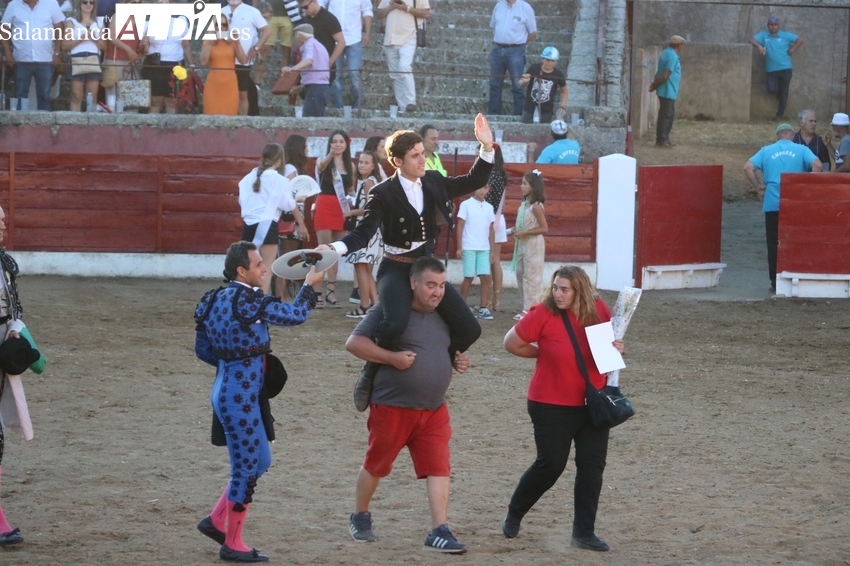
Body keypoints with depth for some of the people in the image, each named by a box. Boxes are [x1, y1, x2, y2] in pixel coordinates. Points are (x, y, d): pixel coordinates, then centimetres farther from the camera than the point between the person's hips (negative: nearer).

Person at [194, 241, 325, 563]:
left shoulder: (217, 300, 7)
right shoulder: (246, 302, -21)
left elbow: (203, 350, 13)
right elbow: (295, 315, -13)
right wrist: (309, 285, 2)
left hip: (226, 390, 10)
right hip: (239, 399, -10)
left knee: (260, 461, 21)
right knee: (246, 468, 3)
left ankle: (216, 521, 27)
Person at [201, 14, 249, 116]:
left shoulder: (232, 42, 10)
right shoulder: (207, 41, 7)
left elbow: (243, 61, 0)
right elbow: (203, 62, -6)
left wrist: (237, 43, -7)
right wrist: (209, 44, -11)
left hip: (230, 82, 1)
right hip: (214, 82, -1)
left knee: (229, 114, -2)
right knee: (213, 114, -5)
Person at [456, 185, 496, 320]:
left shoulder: (489, 208, 10)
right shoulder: (466, 205, -2)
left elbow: (491, 230, 13)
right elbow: (460, 227, -3)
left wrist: (492, 250, 9)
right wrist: (459, 247, -8)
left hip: (484, 249, 4)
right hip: (469, 248, -4)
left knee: (486, 277, -3)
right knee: (469, 277, 0)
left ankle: (483, 309, 1)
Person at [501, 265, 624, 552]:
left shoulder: (598, 310, -4)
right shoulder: (543, 314, -16)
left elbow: (609, 340, 15)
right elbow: (511, 343, -6)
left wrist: (616, 347, -7)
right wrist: (545, 354, -1)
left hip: (592, 402, 4)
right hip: (552, 405, -4)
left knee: (593, 464, 2)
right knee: (550, 464, 1)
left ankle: (583, 533, 9)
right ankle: (513, 515, 25)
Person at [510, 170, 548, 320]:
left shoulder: (535, 207, -16)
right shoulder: (524, 204, 8)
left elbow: (544, 229, -17)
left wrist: (524, 233, -20)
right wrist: (516, 231, 2)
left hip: (533, 245, -9)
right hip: (522, 245, 9)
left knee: (531, 277, -5)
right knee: (521, 275, 11)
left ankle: (531, 309, 0)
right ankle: (526, 308, 18)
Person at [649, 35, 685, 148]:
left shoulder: (666, 53, 14)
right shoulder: (673, 57, -18)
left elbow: (660, 72, 14)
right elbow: (665, 76, -22)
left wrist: (655, 83, 2)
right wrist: (655, 86, -10)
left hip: (669, 92, 10)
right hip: (668, 91, -10)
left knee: (670, 115, 16)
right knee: (665, 115, -4)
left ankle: (665, 139, 22)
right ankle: (661, 140, -1)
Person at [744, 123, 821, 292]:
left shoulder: (766, 151, 9)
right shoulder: (801, 150, 6)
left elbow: (748, 167, -1)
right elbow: (816, 165, -9)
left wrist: (758, 187, 5)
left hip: (772, 204, 1)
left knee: (774, 243, 6)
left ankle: (775, 281, 3)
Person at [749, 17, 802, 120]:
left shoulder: (785, 35, 1)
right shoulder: (764, 35, 5)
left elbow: (800, 40, 4)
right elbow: (752, 40, -3)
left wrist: (792, 50, -5)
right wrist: (759, 46, -22)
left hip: (785, 68, -1)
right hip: (771, 70, 1)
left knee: (783, 92, 3)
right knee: (771, 89, -14)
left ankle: (780, 114, 15)